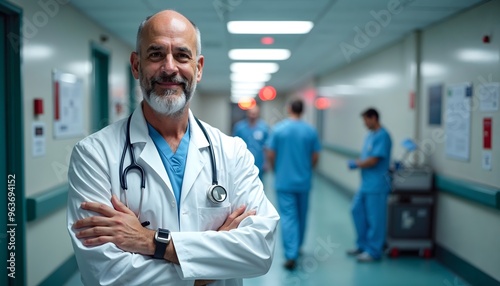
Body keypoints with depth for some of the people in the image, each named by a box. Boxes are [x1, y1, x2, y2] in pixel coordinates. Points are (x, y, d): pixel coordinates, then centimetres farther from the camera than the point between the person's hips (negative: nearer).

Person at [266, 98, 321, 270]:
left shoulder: (278, 129, -7)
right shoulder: (310, 131, -3)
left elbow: (271, 155, -5)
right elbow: (315, 157, 1)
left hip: (284, 181, -2)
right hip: (304, 181, 2)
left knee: (288, 216, -1)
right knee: (301, 215, 18)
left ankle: (291, 255, -7)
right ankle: (297, 246, 36)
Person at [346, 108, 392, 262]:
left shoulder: (382, 136, -16)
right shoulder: (370, 135, 14)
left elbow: (373, 161, -20)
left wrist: (356, 164, -8)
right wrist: (356, 162, 1)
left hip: (376, 185, -10)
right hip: (365, 184, 10)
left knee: (375, 218, 0)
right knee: (357, 210, 15)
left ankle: (373, 251, 12)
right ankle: (363, 245, 28)